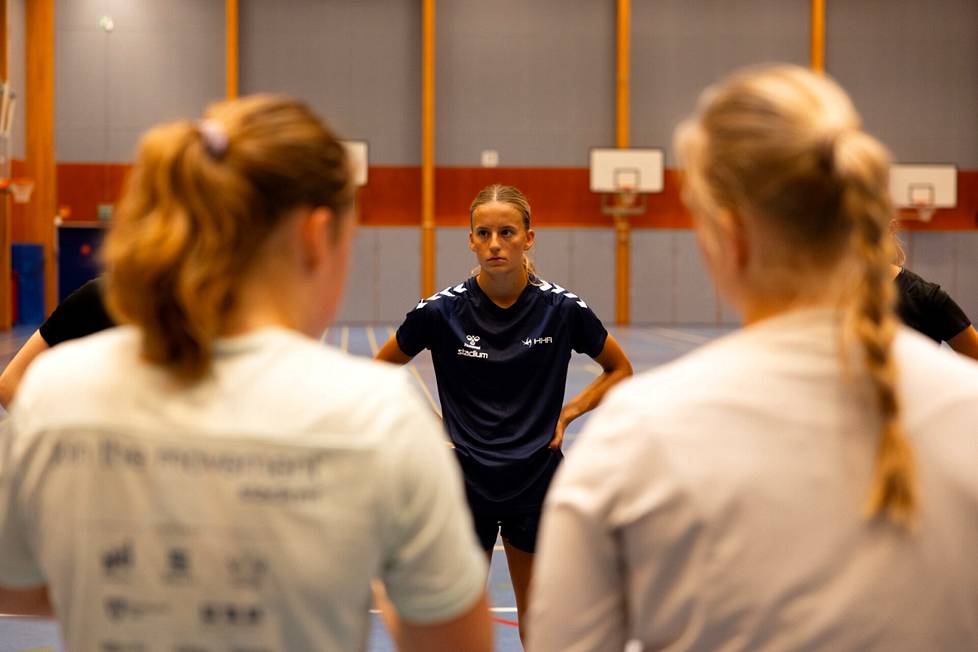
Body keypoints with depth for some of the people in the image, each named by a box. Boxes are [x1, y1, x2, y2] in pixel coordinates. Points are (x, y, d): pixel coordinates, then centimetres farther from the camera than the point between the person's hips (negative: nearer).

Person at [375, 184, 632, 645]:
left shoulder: (562, 309, -8)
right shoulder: (441, 310, -9)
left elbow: (619, 370, 8)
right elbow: (379, 371, 6)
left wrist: (568, 412, -3)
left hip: (536, 481, 1)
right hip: (464, 480, 0)